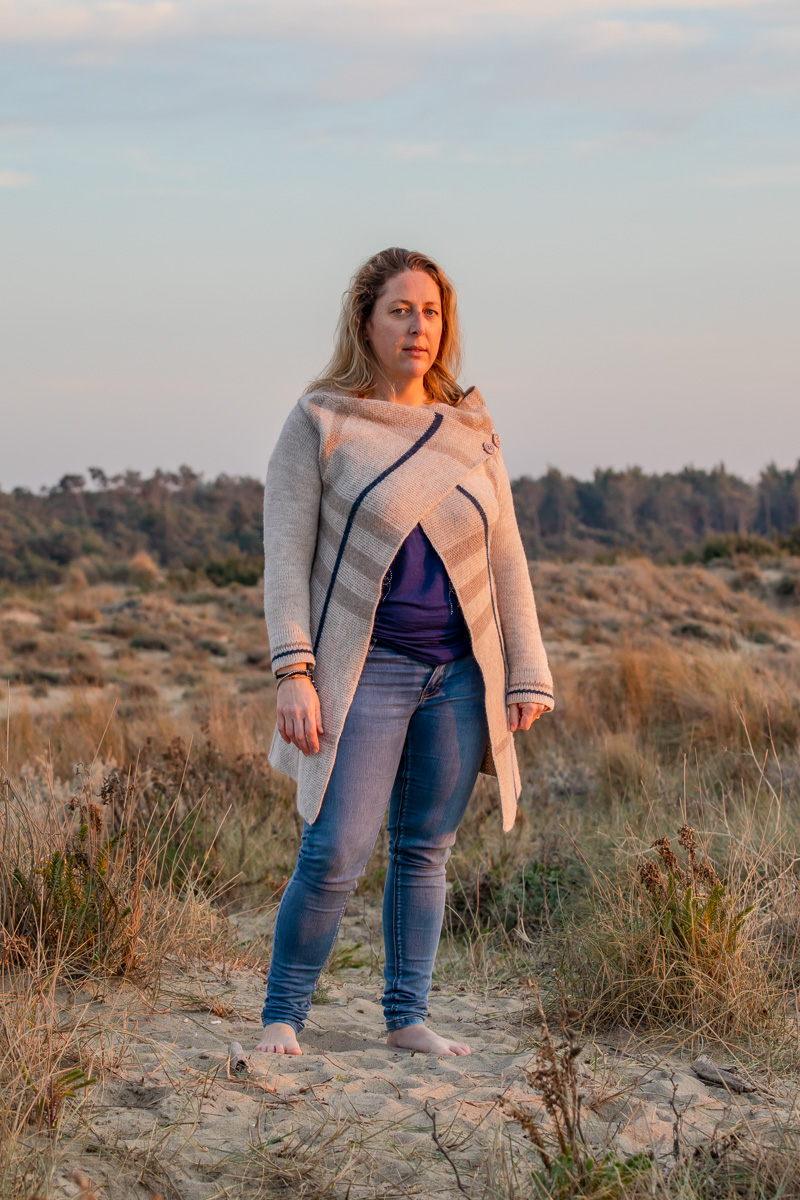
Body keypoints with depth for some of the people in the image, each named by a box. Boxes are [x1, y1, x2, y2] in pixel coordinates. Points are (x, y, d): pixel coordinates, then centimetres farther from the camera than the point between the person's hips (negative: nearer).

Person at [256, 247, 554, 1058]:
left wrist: (527, 674, 6)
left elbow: (505, 560, 10)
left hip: (460, 672, 4)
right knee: (335, 854, -9)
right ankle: (281, 1017, 6)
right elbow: (286, 553, -6)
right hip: (366, 670, -4)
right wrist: (294, 671, -16)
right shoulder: (318, 425, -2)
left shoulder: (470, 430, 9)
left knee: (425, 850, 8)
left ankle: (407, 1016, 19)